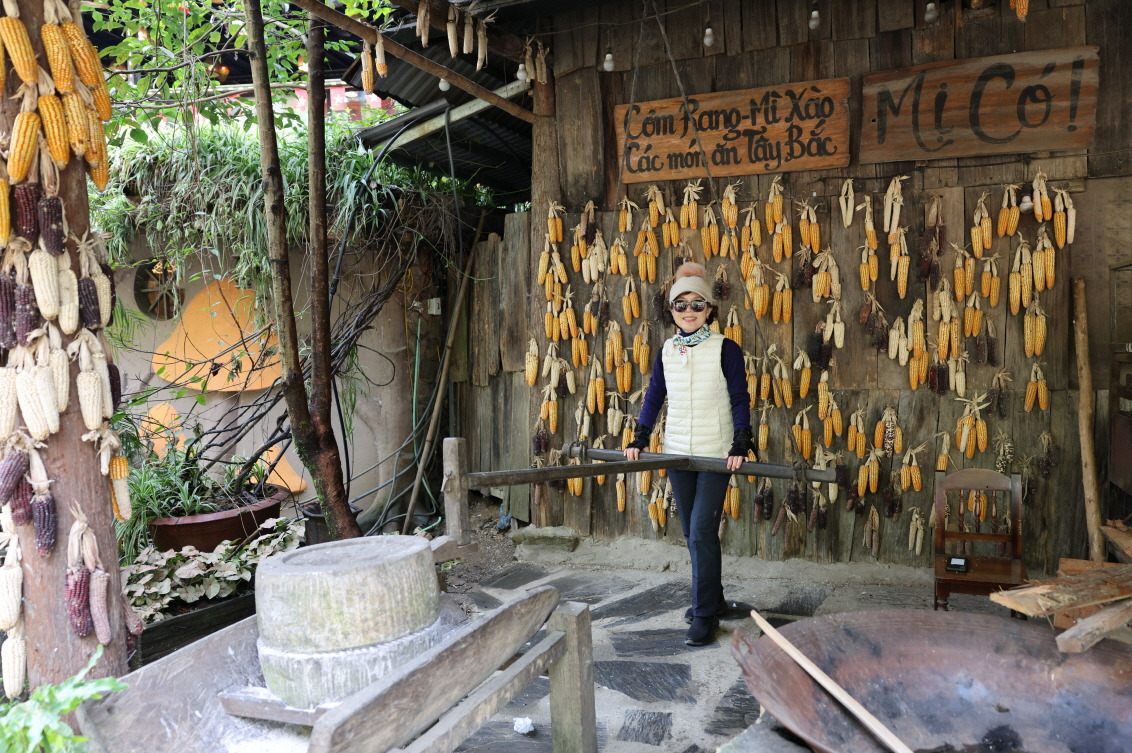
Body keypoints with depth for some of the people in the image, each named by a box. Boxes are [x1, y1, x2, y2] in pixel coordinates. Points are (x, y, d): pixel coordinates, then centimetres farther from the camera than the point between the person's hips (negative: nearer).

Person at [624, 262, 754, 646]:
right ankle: (711, 598, 29)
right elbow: (654, 398, 12)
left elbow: (739, 400, -6)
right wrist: (639, 440, 5)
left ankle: (705, 615, 2)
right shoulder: (666, 351, 6)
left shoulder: (726, 349, -6)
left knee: (703, 532, -9)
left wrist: (740, 446, -13)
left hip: (716, 454, -5)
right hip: (678, 452, 5)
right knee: (692, 532, 12)